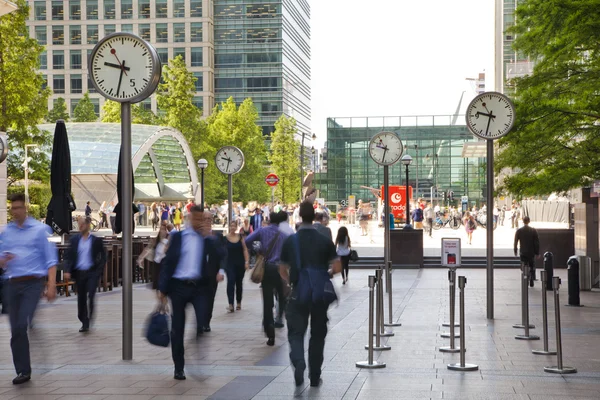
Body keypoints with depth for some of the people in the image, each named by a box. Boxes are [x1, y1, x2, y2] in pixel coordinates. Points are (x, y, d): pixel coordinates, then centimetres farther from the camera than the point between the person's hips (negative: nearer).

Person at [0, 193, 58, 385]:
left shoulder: (40, 229, 2)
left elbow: (51, 259, -2)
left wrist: (51, 285, -11)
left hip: (33, 283, -4)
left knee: (23, 326, -16)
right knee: (16, 329, 4)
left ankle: (24, 370, -4)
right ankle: (22, 371, 11)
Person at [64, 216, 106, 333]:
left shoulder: (96, 240, 0)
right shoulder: (74, 240, 6)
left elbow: (103, 257, 5)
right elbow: (69, 256, 5)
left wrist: (99, 271, -6)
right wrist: (67, 271, -8)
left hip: (92, 273, -3)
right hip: (79, 273, 3)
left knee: (90, 297, -14)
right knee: (81, 298, 9)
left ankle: (87, 323, -10)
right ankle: (83, 322, 22)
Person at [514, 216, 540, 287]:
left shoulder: (519, 231, -4)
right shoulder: (533, 230, -5)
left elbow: (515, 242, -2)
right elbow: (537, 243, -3)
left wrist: (515, 252, 7)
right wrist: (537, 252, 3)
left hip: (522, 252, 0)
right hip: (531, 252, 0)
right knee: (532, 268, 13)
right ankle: (531, 282, 7)